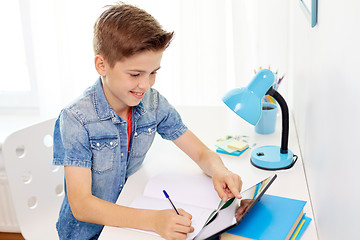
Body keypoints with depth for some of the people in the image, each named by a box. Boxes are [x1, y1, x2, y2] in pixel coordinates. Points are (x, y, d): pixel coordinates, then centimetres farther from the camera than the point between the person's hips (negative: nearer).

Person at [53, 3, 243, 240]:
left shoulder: (154, 103, -7)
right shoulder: (76, 119, -20)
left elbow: (202, 153, -2)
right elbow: (80, 206, -24)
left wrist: (219, 171, -25)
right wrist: (153, 220, -36)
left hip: (133, 218, 4)